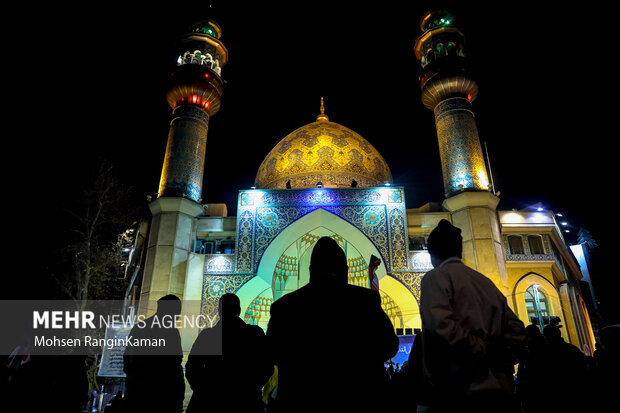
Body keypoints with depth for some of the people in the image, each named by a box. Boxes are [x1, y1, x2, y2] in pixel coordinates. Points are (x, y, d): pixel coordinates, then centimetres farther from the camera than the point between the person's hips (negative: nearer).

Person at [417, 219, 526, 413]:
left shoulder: (435, 277, -4)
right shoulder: (486, 281, 17)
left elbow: (442, 325, -21)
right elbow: (516, 330, 15)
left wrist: (483, 352, -10)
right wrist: (497, 359, 9)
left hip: (461, 393, -7)